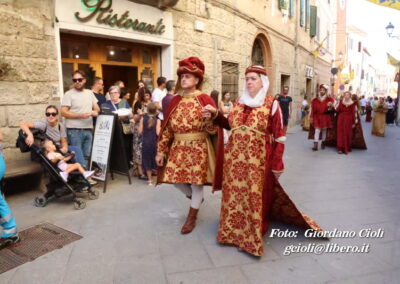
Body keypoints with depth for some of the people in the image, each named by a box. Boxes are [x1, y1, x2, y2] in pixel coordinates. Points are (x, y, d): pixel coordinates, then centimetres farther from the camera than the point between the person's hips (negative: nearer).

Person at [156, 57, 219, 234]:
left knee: (196, 181, 4)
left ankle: (192, 216, 25)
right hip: (178, 147, 5)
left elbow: (213, 130, -10)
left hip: (198, 148, -5)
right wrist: (161, 151, 4)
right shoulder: (175, 101, 6)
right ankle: (193, 196, 40)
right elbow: (167, 128, 6)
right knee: (174, 178, 8)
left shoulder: (205, 100, -7)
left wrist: (210, 118, -33)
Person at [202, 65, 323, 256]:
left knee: (254, 198, 5)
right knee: (234, 195, 13)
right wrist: (216, 114, 1)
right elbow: (230, 125, 15)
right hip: (234, 158, 5)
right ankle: (234, 231, 34)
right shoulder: (239, 102, 9)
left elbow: (279, 136, -7)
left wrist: (277, 164, -10)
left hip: (257, 160, -5)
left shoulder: (271, 104, -6)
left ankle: (251, 237, 25)